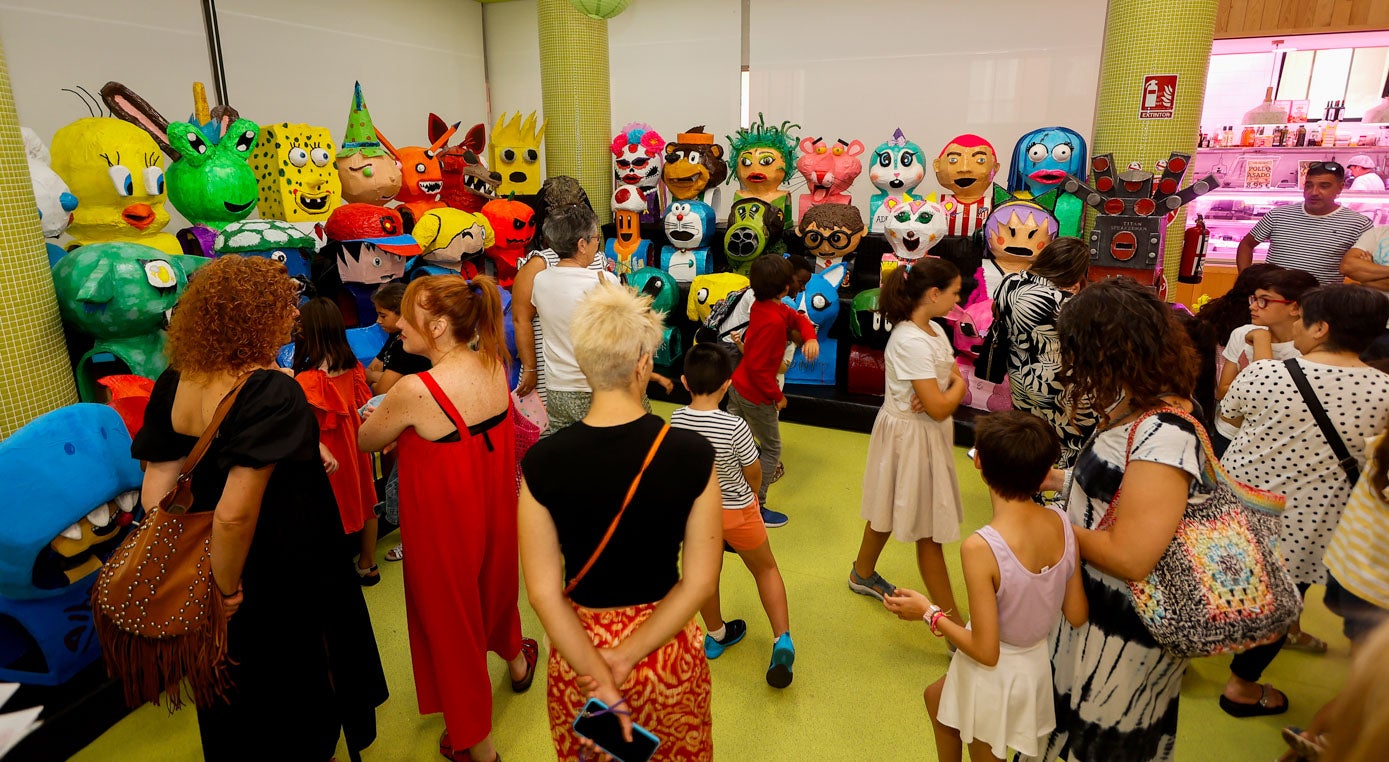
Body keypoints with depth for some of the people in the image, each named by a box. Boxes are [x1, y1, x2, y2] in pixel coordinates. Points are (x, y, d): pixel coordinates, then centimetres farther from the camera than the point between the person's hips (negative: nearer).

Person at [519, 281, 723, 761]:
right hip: (666, 648, 0)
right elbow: (700, 581, -16)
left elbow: (544, 592, -16)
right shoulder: (693, 453, -19)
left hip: (577, 647, 0)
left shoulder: (541, 462, -18)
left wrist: (599, 679, -12)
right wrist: (625, 658, -14)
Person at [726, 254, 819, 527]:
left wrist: (810, 338, -12)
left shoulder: (762, 305, -2)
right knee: (772, 449, 9)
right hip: (756, 396, -9)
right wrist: (777, 396, -16)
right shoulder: (773, 321, -30)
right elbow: (757, 367, -29)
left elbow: (797, 318, 9)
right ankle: (756, 508, 17)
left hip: (737, 384, 9)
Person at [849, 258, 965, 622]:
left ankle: (863, 574, 44)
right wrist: (958, 385, -6)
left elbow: (953, 376, 6)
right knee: (929, 531, 2)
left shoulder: (934, 330, 4)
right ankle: (953, 620, 15)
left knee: (889, 510, 24)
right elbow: (940, 408, -26)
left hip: (927, 432, 9)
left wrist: (935, 396, -16)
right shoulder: (911, 342, -27)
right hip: (911, 437, -9)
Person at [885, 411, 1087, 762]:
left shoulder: (980, 547, -34)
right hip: (1039, 663, 6)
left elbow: (986, 652, -25)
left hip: (996, 676, -6)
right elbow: (1077, 616, -4)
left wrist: (930, 614, -12)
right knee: (937, 696, 31)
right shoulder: (1062, 523, -16)